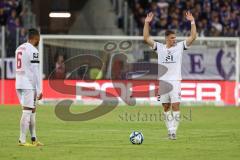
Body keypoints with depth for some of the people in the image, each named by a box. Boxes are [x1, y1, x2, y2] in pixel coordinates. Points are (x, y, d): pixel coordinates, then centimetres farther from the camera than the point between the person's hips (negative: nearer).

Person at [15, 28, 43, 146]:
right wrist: (39, 90, -11)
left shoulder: (19, 49, 15)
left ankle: (33, 139, 17)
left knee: (32, 110, 15)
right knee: (27, 112, -6)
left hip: (19, 84, 8)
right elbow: (35, 71, -14)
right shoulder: (33, 51, -11)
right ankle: (22, 140, -8)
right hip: (29, 85, -8)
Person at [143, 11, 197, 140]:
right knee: (166, 107, 4)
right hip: (163, 81, 2)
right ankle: (170, 130, 12)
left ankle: (173, 131, -12)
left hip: (175, 81, -2)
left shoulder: (179, 46, 5)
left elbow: (193, 37, 0)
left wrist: (192, 22, -7)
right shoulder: (159, 47, 7)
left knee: (176, 105, -11)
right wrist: (147, 23, -3)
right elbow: (146, 38, 3)